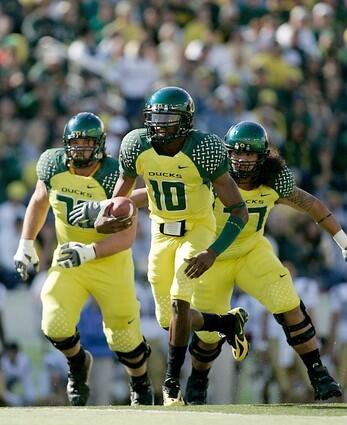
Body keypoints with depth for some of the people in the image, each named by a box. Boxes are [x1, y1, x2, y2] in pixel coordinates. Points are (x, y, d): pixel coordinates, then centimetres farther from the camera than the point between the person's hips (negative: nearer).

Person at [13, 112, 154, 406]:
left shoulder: (114, 177, -22)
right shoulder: (53, 164, -9)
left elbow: (127, 235, -24)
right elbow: (39, 201, 12)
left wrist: (90, 251, -36)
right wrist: (26, 243, 9)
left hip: (111, 262, -3)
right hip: (68, 259, 3)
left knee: (123, 337, 6)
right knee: (55, 326, -16)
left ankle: (141, 386, 38)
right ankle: (78, 362, 18)